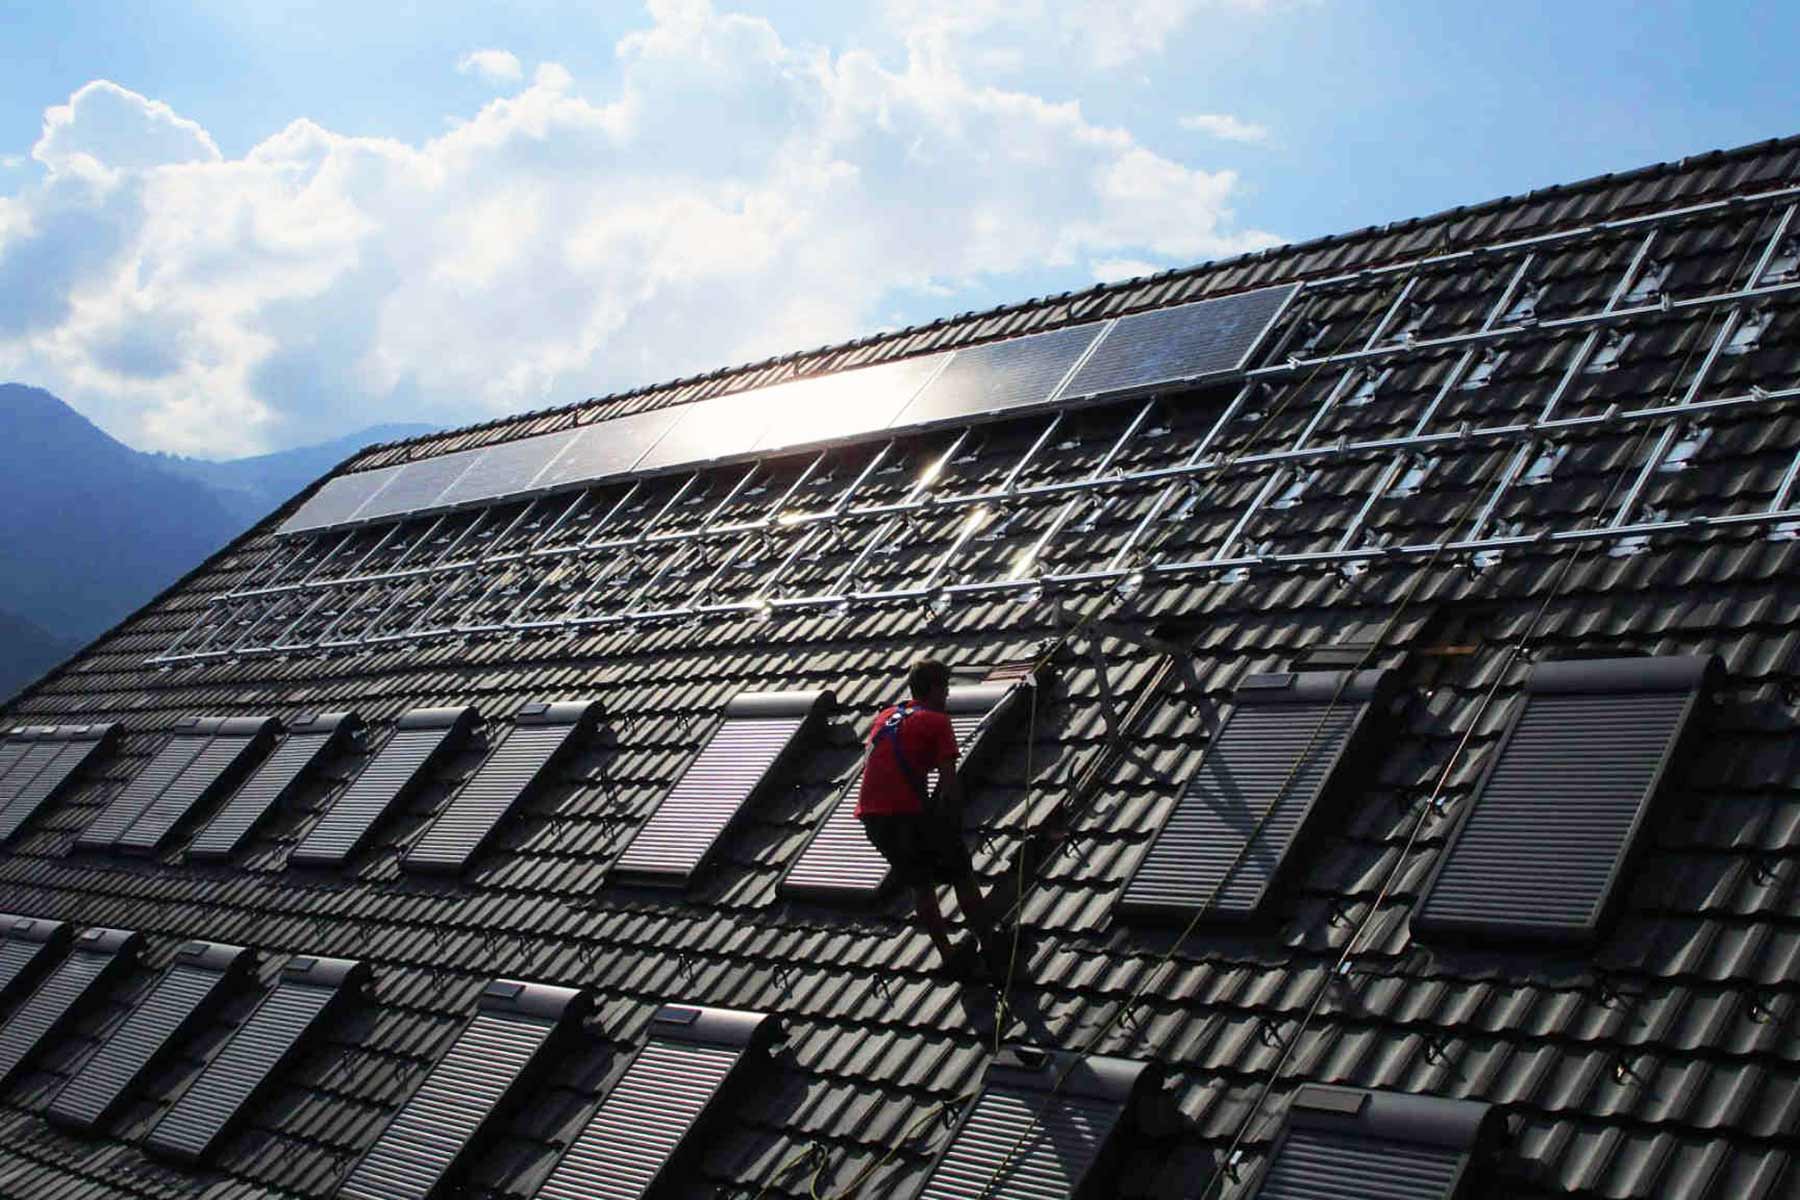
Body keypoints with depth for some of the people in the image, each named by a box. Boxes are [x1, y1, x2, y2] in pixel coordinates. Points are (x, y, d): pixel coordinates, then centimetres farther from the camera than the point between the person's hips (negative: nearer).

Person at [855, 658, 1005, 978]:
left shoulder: (884, 717, 21)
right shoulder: (937, 721, 1)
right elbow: (949, 782, -7)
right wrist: (954, 823, 2)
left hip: (871, 816, 6)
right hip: (909, 813, -6)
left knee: (920, 883, 22)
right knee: (963, 877, 11)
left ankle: (948, 953, 24)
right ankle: (991, 950, 15)